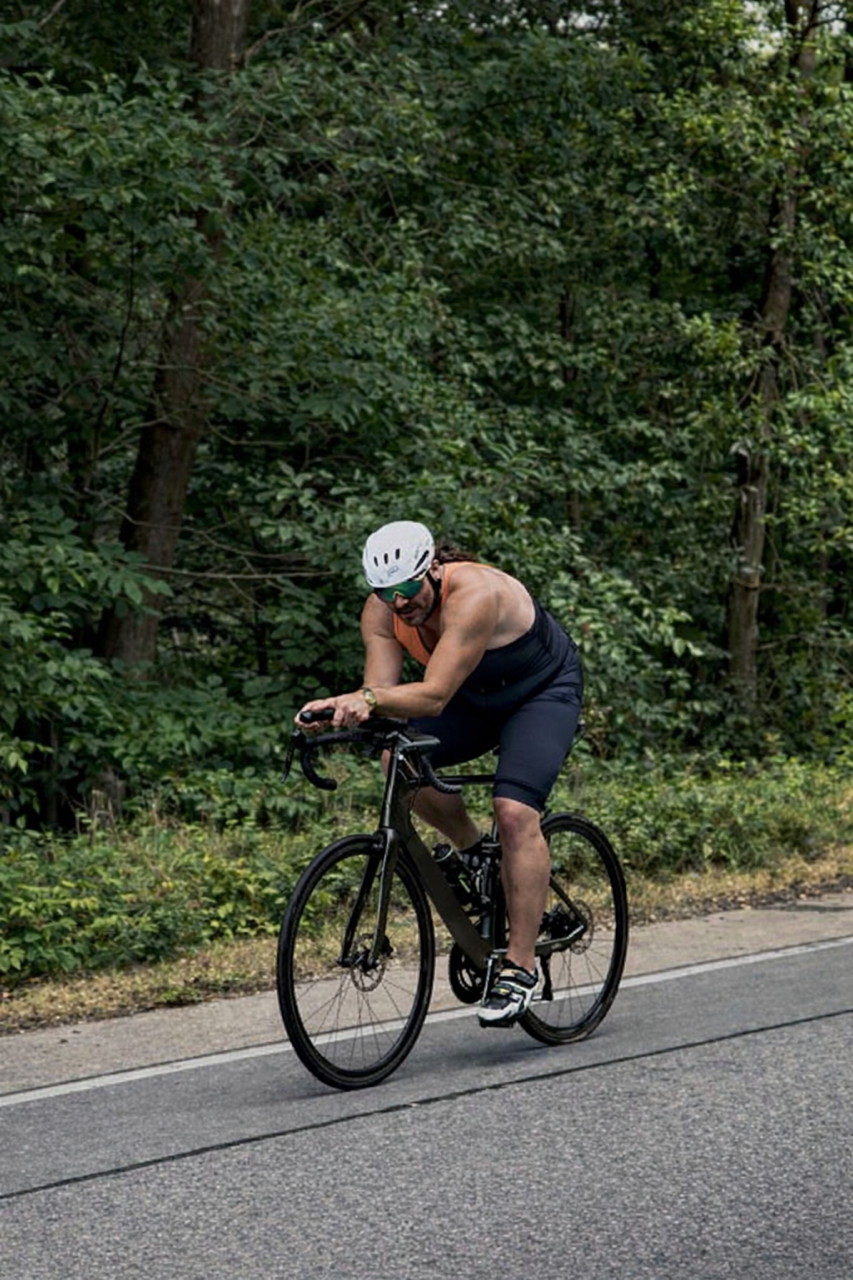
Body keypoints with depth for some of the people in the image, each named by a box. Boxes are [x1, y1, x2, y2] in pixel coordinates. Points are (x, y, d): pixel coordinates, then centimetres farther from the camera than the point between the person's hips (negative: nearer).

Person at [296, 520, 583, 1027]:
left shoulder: (475, 595, -38)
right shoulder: (382, 611, -18)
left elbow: (434, 696, -44)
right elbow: (382, 691, -26)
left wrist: (368, 698, -59)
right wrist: (345, 705, -47)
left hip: (545, 690, -6)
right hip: (476, 698, 7)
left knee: (515, 812, -25)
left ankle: (521, 966, -19)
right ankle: (473, 850, 8)